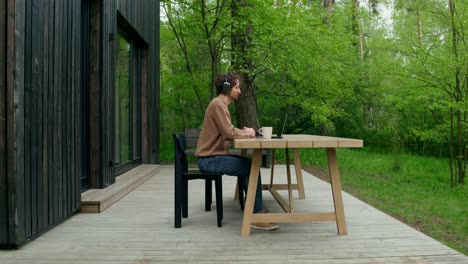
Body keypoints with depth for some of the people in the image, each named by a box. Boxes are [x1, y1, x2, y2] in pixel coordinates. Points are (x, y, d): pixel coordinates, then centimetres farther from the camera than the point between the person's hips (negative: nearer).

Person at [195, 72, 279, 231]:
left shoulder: (221, 104, 18)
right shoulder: (218, 104, -15)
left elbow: (227, 134, 15)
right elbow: (229, 133, -24)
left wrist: (243, 132, -1)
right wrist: (246, 133, -6)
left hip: (214, 156, 10)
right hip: (210, 159, -10)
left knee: (249, 164, 8)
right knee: (251, 168, -18)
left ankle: (254, 207, 12)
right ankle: (257, 215, -15)